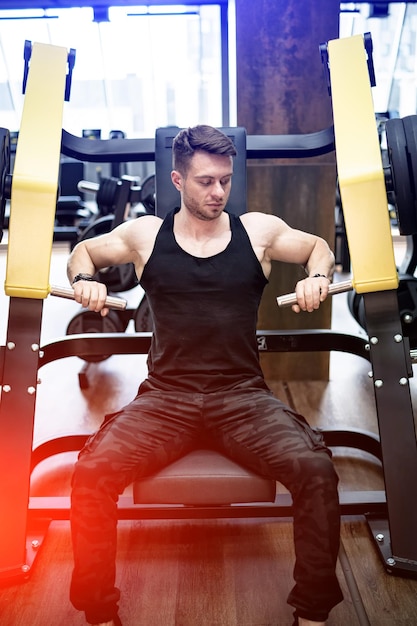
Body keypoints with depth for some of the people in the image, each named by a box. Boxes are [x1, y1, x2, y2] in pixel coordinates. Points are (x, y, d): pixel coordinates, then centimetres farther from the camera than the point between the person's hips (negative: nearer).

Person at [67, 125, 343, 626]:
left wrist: (316, 276, -1)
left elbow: (320, 248, 22)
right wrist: (85, 279, -1)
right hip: (165, 397, 0)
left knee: (316, 469, -24)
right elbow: (84, 251, 22)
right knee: (93, 471, -24)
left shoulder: (259, 230, 8)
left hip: (243, 396, 1)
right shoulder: (145, 234, 9)